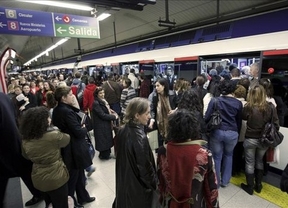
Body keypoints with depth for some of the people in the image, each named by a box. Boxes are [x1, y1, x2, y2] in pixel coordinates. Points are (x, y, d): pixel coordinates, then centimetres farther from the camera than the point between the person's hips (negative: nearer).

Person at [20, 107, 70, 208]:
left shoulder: (25, 140, -8)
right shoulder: (53, 135, -26)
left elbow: (27, 156, 11)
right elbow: (67, 139, -5)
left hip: (38, 178, 6)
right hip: (56, 178, -6)